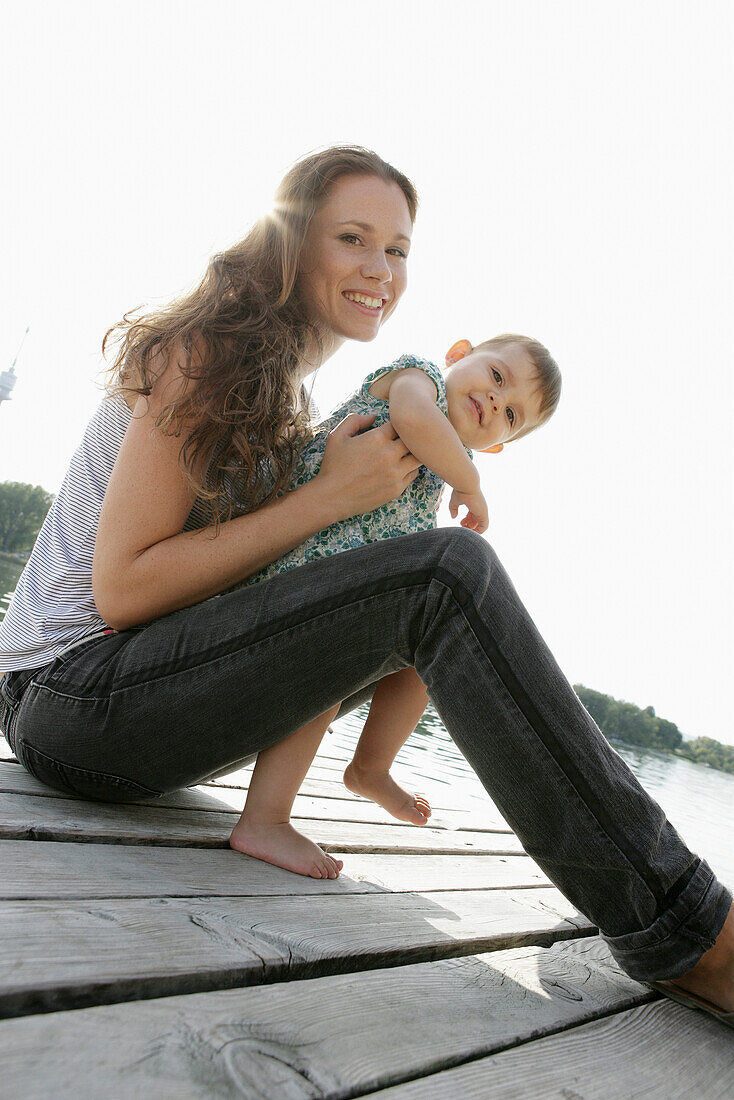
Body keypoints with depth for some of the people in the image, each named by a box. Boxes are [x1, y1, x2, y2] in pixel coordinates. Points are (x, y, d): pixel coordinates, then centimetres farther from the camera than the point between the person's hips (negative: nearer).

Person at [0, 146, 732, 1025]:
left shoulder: (287, 393, 15)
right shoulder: (206, 351, -11)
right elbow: (122, 590, -18)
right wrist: (328, 498, -17)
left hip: (151, 678, 9)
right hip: (71, 695, -9)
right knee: (446, 574, -27)